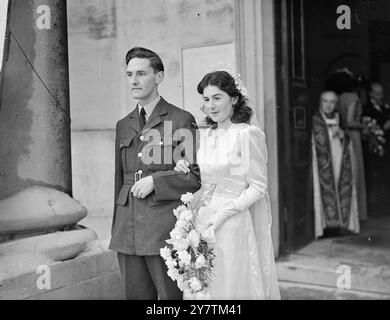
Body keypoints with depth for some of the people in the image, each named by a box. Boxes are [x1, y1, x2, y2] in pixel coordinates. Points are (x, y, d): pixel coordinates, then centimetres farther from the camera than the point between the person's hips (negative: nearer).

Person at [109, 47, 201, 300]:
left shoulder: (182, 120, -2)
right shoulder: (123, 125, 15)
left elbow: (197, 176, -4)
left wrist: (156, 180, -14)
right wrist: (116, 228, 17)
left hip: (165, 230, -5)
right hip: (128, 232, 5)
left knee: (171, 296, 3)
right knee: (136, 295, 12)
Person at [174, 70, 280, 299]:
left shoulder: (248, 134, -11)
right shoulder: (206, 136, 10)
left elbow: (258, 187, -11)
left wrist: (223, 214, -17)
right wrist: (186, 173, 0)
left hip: (234, 225, -6)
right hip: (203, 223, 6)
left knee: (232, 285, 4)